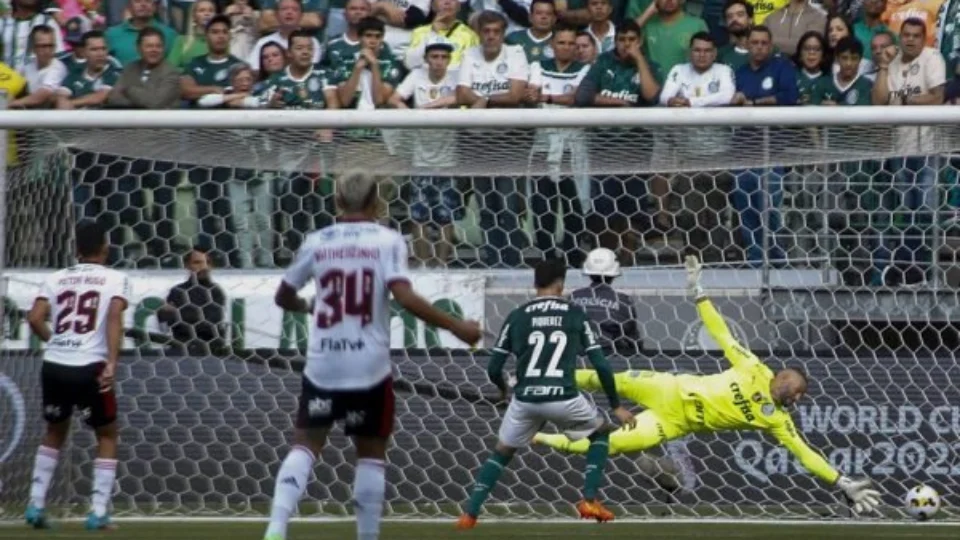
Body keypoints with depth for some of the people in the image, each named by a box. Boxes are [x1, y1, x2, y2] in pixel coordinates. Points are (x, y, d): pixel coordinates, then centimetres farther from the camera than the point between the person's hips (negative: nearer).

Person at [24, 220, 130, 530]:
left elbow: (35, 319, -1)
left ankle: (36, 507, 19)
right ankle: (98, 513, 5)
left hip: (54, 366, 3)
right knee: (107, 436, 15)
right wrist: (111, 365, -20)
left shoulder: (56, 279, 11)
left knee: (54, 432, 26)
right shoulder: (114, 279, 3)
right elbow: (114, 319, -14)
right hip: (89, 368, -3)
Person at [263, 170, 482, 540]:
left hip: (322, 366, 2)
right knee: (371, 454, 12)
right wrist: (456, 327, -10)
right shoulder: (387, 241, -4)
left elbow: (283, 297, 17)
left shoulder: (316, 242, 6)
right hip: (369, 367, -2)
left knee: (306, 445, 6)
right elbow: (404, 297, -17)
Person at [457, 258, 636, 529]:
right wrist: (616, 406, 17)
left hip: (525, 399, 2)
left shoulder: (517, 316, 9)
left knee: (501, 452, 23)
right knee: (601, 432, 26)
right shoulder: (576, 315, 8)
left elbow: (494, 369, 9)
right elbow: (601, 365, 5)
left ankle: (470, 514, 11)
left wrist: (504, 390, 33)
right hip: (563, 398, -1)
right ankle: (589, 501, 14)